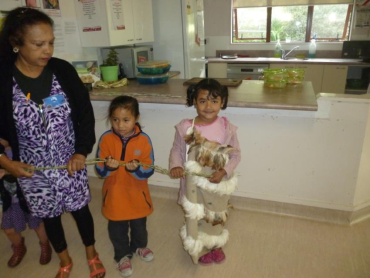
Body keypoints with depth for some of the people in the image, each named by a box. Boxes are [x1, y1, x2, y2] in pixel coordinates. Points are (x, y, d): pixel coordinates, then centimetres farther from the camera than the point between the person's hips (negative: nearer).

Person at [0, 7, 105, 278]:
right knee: (49, 215, 18)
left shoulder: (63, 70, -12)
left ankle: (92, 254, 44)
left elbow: (85, 113, -6)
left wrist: (82, 152, -11)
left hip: (70, 161, 0)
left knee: (80, 208, 16)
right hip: (32, 168, 0)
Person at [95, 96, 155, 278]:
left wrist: (136, 169, -34)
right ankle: (123, 255, 42)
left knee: (139, 225, 23)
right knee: (117, 229, 17)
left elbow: (148, 171, -15)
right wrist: (108, 167, -32)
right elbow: (99, 170, -11)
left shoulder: (144, 140, -15)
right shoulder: (106, 139, -13)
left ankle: (139, 246, 53)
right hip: (115, 195, 0)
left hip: (137, 194, 0)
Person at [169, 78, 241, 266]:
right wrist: (175, 166, -23)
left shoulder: (227, 128, -16)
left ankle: (216, 245, 54)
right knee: (195, 218, 17)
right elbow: (176, 150, -5)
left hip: (218, 184, 1)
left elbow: (235, 154, -6)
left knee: (216, 217, 24)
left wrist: (224, 171, -21)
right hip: (194, 184, -1)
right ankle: (201, 249, 47)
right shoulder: (185, 127, -17)